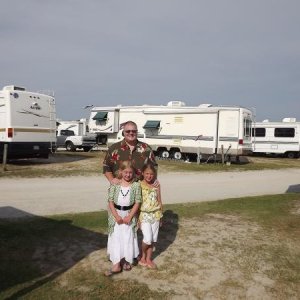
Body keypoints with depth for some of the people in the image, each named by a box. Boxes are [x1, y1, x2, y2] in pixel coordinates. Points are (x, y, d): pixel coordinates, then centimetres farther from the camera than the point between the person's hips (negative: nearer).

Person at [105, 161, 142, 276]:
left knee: (128, 239, 8)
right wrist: (116, 216, -15)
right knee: (115, 238, 1)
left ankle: (127, 260, 28)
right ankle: (116, 265, 7)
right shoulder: (115, 184, -6)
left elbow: (137, 203, -7)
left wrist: (129, 216, -14)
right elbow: (111, 201, -6)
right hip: (116, 214, 0)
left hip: (129, 215, 0)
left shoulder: (136, 185, -6)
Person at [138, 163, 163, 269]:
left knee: (153, 239, 8)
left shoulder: (156, 185, 2)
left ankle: (148, 259, 25)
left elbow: (159, 201, 8)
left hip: (155, 215, 4)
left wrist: (160, 216, 10)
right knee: (148, 239, -9)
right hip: (144, 215, -3)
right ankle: (143, 256, 19)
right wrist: (137, 218, -8)